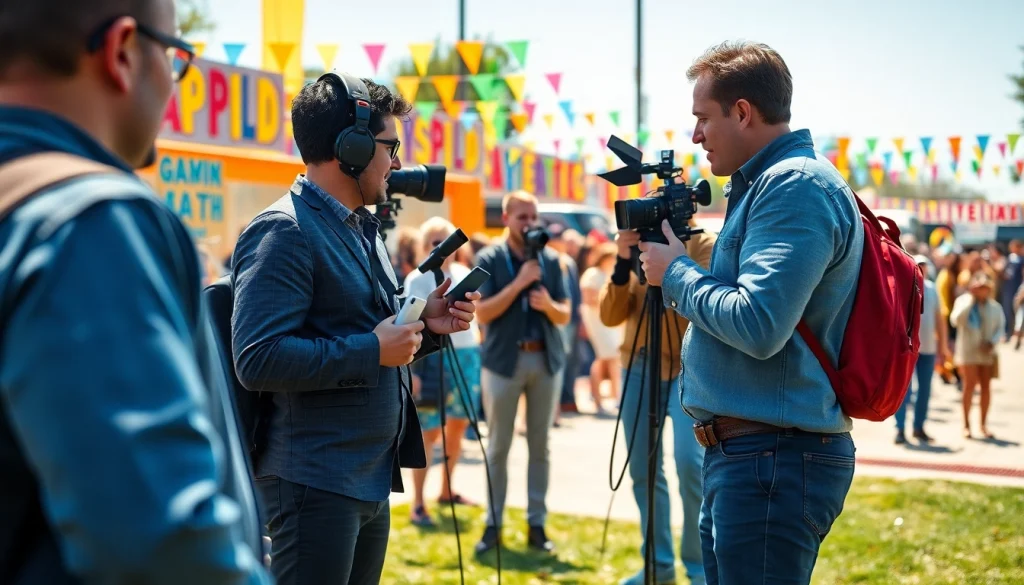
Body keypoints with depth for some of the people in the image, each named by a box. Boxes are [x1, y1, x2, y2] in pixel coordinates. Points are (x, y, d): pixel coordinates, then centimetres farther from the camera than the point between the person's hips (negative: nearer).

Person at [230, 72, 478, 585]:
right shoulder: (284, 231, -16)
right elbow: (258, 360, -25)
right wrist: (373, 350, -21)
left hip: (371, 478, 10)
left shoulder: (364, 229, 14)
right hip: (314, 481, -9)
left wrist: (424, 324, 3)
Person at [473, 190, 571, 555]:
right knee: (498, 446, 4)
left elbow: (565, 316, 8)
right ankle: (493, 524, 12)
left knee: (540, 446, 7)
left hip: (547, 359, 3)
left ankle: (537, 524, 13)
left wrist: (548, 304, -13)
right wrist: (519, 282, -17)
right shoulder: (489, 259, -2)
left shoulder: (551, 260, 7)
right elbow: (483, 313, -11)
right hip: (504, 360, -3)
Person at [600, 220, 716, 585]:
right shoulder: (640, 248, 7)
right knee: (643, 469, 7)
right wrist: (623, 263, -12)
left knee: (690, 462, -17)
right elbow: (610, 316, 0)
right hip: (639, 366, 4)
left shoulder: (706, 245, -2)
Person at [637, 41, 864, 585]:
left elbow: (758, 325, -25)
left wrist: (676, 273, -10)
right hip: (740, 454, 10)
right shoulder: (768, 182, 17)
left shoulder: (796, 185, -15)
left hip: (775, 458, -10)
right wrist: (688, 254, 9)